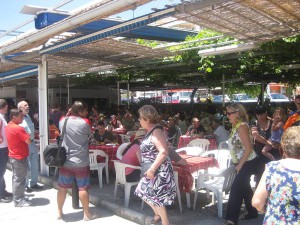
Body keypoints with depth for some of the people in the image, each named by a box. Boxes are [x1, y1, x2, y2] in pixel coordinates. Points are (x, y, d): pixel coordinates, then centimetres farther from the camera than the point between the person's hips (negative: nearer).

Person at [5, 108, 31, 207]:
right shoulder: (18, 128, -22)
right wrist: (27, 135, -5)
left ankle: (17, 197, 28)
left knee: (16, 177, 18)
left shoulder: (8, 127, 6)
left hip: (13, 156, 9)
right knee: (20, 179, 0)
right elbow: (28, 141, -22)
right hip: (20, 157, -9)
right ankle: (18, 200, 8)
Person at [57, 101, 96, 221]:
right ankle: (87, 214, 15)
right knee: (82, 188, 5)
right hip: (81, 162, -3)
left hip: (65, 160, 4)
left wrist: (68, 114, 18)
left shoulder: (63, 120, -1)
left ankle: (59, 212, 25)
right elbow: (90, 134, 6)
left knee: (62, 187, 13)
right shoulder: (85, 122, -11)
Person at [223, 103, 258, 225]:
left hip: (247, 163, -10)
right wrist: (238, 164, 12)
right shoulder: (236, 126, 9)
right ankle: (252, 212, 35)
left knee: (236, 188, -11)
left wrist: (240, 164, -21)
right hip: (242, 163, 10)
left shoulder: (241, 126, -19)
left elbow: (248, 148, -24)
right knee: (244, 188, 19)